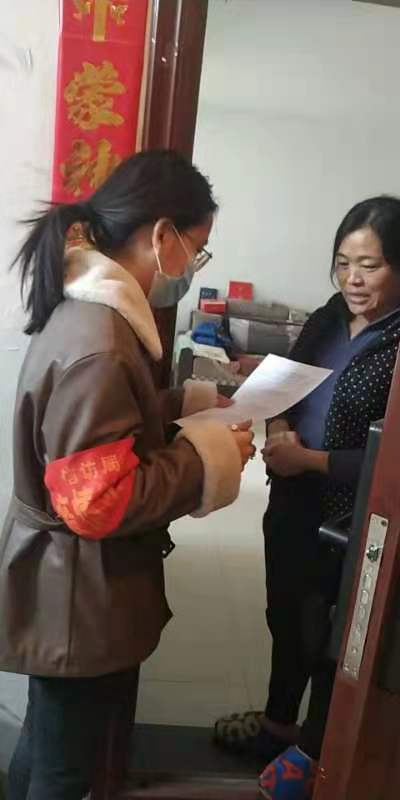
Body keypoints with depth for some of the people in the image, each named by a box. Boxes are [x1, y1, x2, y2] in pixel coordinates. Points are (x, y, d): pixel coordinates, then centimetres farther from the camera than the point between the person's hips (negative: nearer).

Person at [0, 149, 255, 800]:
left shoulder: (88, 312, 4)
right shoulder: (97, 345, -28)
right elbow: (99, 501, -29)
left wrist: (194, 403, 5)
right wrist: (209, 455, -19)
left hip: (71, 595, 9)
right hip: (79, 606, -9)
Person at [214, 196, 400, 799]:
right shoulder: (327, 320, 2)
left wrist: (309, 460, -22)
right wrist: (277, 428, -11)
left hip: (349, 523, -6)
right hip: (291, 506, 7)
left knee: (330, 637, 15)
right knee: (285, 620, 24)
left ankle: (313, 750, 42)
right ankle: (278, 721, 50)